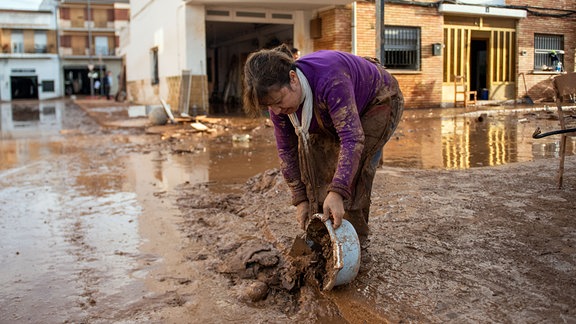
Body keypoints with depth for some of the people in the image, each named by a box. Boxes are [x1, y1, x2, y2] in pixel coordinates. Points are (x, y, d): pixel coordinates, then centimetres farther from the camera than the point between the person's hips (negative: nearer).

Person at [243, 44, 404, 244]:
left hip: (379, 103, -6)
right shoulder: (278, 96, -21)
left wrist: (337, 192, -54)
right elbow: (286, 149, -12)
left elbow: (352, 138, -47)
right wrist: (300, 200, -13)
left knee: (353, 168, -21)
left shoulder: (329, 80, -44)